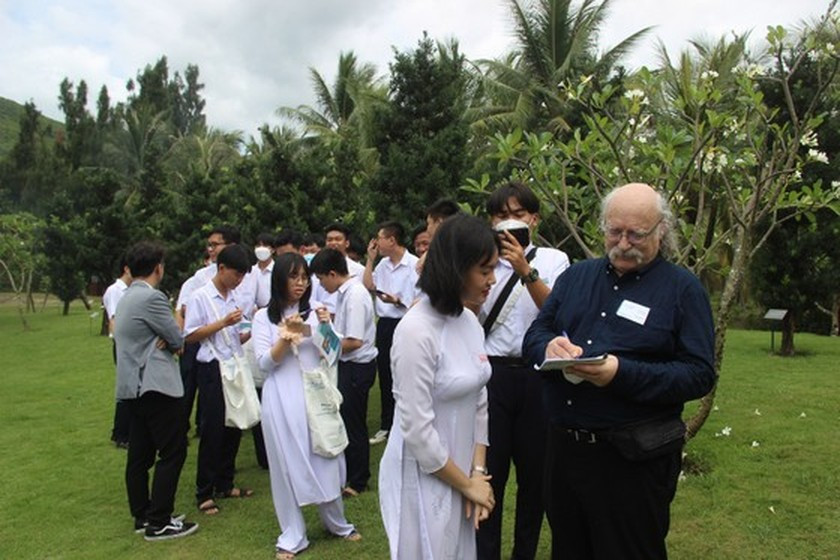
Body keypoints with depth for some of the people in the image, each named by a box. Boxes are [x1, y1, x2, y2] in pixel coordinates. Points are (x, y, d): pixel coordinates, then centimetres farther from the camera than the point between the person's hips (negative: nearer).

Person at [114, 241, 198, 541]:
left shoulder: (127, 297, 15)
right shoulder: (152, 297, -16)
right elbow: (177, 340, -12)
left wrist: (166, 340, -2)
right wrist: (172, 340, 10)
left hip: (134, 385, 10)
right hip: (155, 385, -10)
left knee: (140, 454, 13)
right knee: (172, 451, -4)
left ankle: (142, 516, 21)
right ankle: (159, 522, 0)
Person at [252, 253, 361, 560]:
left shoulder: (315, 309, 2)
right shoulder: (264, 316, 0)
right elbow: (265, 363, -5)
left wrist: (326, 328, -16)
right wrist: (286, 336, -19)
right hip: (282, 400, -1)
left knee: (325, 459, 11)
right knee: (288, 463, 8)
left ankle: (337, 522, 31)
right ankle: (292, 535, 22)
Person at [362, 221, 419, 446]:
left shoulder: (414, 264, -12)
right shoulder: (383, 264, 11)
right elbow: (368, 286, 5)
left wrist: (399, 302, -26)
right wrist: (370, 259, 5)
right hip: (384, 324, 7)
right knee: (385, 377, 15)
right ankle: (386, 426, 29)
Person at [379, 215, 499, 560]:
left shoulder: (470, 321, 1)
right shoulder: (416, 330, -23)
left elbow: (478, 400, 7)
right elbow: (417, 429, -22)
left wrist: (477, 472, 0)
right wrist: (468, 484, -10)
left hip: (460, 471, 7)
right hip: (425, 477, -7)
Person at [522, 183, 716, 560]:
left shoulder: (683, 288, -4)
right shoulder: (576, 276, 10)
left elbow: (699, 374, -12)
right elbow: (533, 337, 8)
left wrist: (622, 374, -25)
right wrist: (549, 347, -16)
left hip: (632, 458, -4)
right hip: (563, 447, 5)